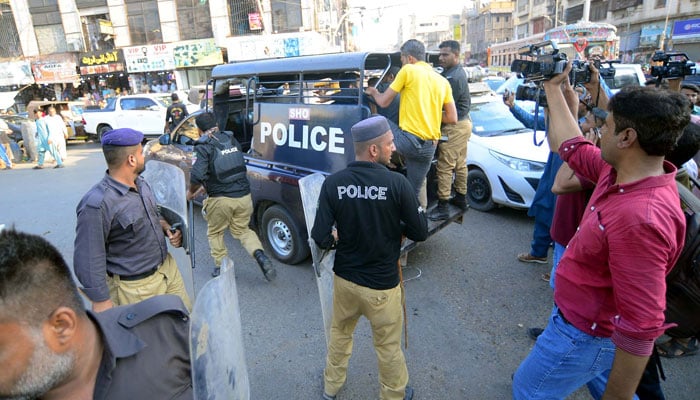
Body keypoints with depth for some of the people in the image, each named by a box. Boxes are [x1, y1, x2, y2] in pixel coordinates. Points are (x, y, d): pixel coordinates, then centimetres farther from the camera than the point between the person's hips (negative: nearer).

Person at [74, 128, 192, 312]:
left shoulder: (141, 183, 1)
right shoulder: (96, 205, -26)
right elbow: (89, 260, -22)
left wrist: (167, 227, -3)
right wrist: (101, 302, -17)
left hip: (168, 267, 8)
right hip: (135, 288, -7)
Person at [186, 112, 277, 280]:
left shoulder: (204, 146, -9)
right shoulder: (232, 139, 9)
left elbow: (197, 175, -19)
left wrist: (191, 192, 1)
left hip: (221, 199, -5)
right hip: (244, 195, 5)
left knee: (215, 233, 20)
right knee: (242, 229, 22)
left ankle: (221, 267, 23)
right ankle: (260, 255, 0)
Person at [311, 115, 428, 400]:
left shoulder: (333, 183, -15)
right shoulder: (397, 183, -21)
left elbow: (321, 238, -14)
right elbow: (420, 232, -13)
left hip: (344, 278, 3)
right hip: (382, 285, -3)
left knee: (340, 334, 28)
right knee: (388, 347, 20)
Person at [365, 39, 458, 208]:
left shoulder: (408, 70, -2)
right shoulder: (442, 81, 14)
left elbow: (383, 102, 2)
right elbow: (452, 118, 11)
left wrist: (373, 92, 24)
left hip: (408, 138, -6)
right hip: (429, 147, 6)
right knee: (417, 189, 18)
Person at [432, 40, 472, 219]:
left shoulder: (452, 78, -20)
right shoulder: (458, 72, 12)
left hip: (454, 127, -11)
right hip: (463, 123, 11)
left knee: (444, 167, -8)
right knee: (460, 164, 18)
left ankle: (443, 207, -5)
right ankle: (461, 198, 30)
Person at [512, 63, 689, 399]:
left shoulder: (640, 218, -38)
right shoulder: (620, 171, -10)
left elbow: (640, 329, -34)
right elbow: (573, 147, 9)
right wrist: (554, 89, 14)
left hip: (585, 332, -8)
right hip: (588, 318, 8)